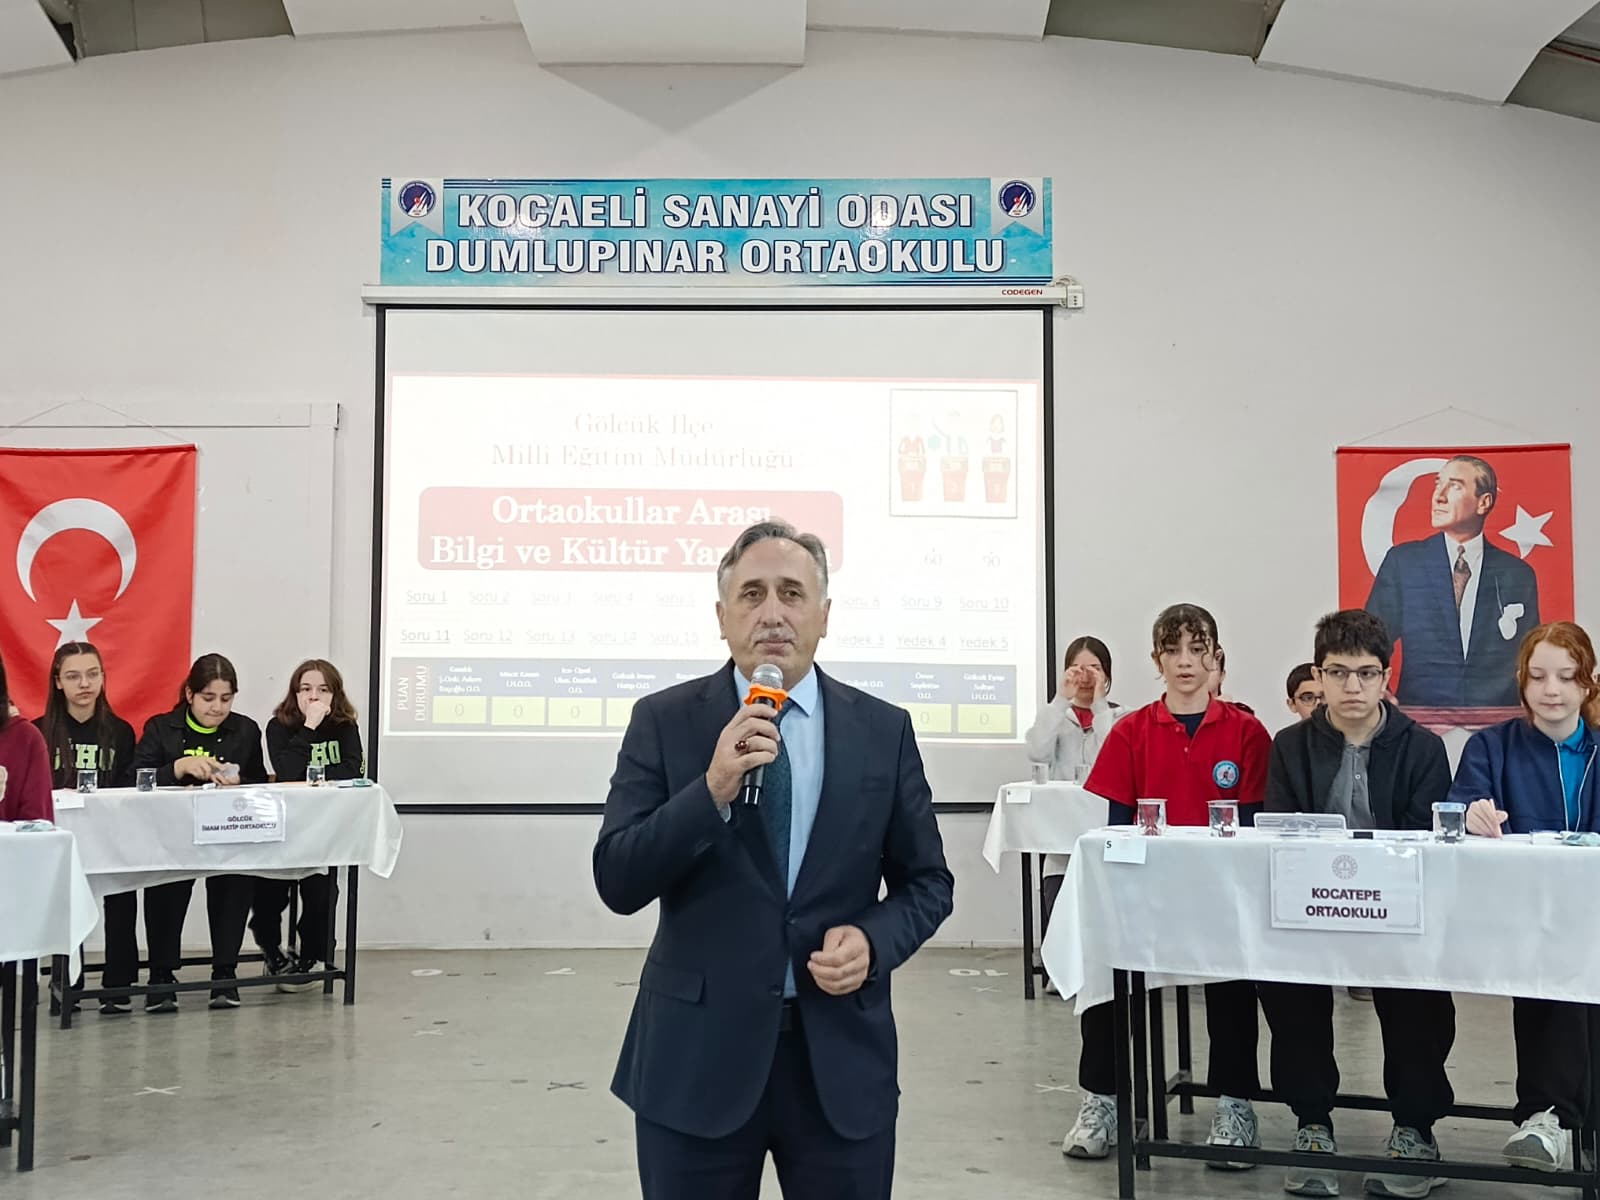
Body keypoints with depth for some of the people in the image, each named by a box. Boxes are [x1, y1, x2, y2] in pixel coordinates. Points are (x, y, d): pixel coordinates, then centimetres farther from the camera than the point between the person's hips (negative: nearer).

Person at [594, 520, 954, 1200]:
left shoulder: (883, 730, 2)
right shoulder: (663, 722, -2)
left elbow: (927, 881, 8)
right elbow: (617, 882, -8)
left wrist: (874, 941, -11)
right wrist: (713, 789, -21)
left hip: (842, 1056, 1)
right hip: (697, 1054, -1)